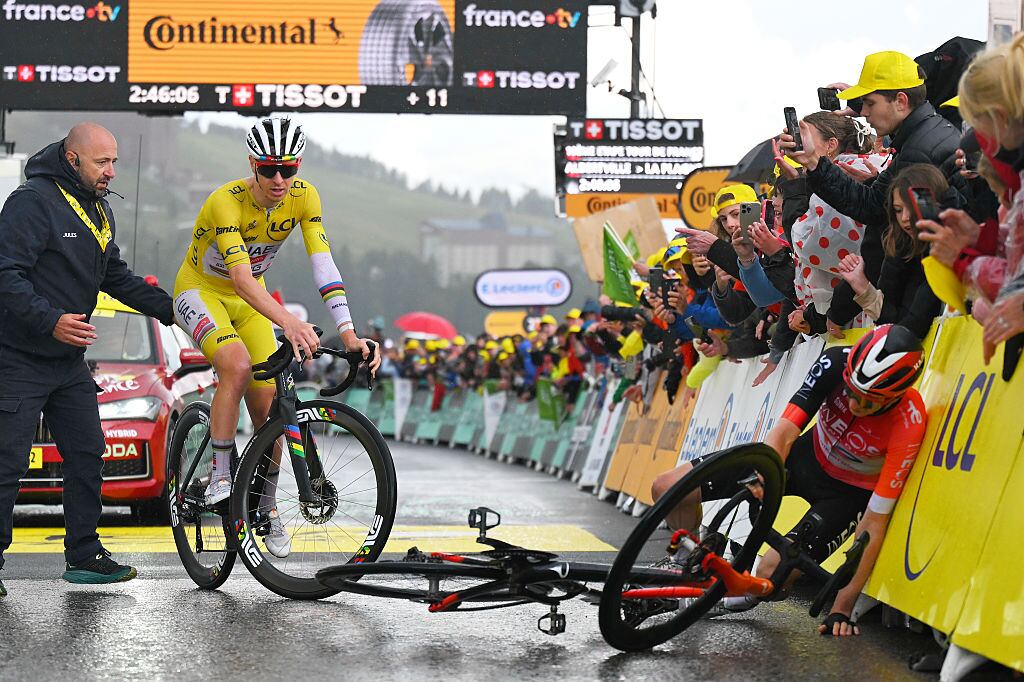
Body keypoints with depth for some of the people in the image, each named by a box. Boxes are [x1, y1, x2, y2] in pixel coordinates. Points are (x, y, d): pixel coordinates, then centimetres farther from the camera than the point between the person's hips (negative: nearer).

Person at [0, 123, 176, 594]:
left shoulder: (99, 211, 11)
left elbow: (116, 277, 20)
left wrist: (169, 308, 10)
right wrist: (51, 320, -34)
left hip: (69, 361, 8)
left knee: (87, 455, 9)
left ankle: (85, 556, 18)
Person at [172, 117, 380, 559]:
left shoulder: (303, 197, -18)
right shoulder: (226, 202, -33)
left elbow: (323, 263, -25)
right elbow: (241, 277, -44)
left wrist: (348, 332, -37)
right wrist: (289, 323, -59)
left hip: (249, 300, 5)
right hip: (201, 291, -5)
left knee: (267, 409, -2)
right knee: (237, 365, -34)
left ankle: (268, 508, 17)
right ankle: (220, 478, -22)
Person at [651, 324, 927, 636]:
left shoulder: (908, 426, -33)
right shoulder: (837, 362, -27)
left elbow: (873, 524, -29)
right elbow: (784, 432, -27)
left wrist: (842, 609, -28)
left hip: (848, 492, -4)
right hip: (809, 455, 4)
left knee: (772, 572, -29)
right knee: (668, 489, -7)